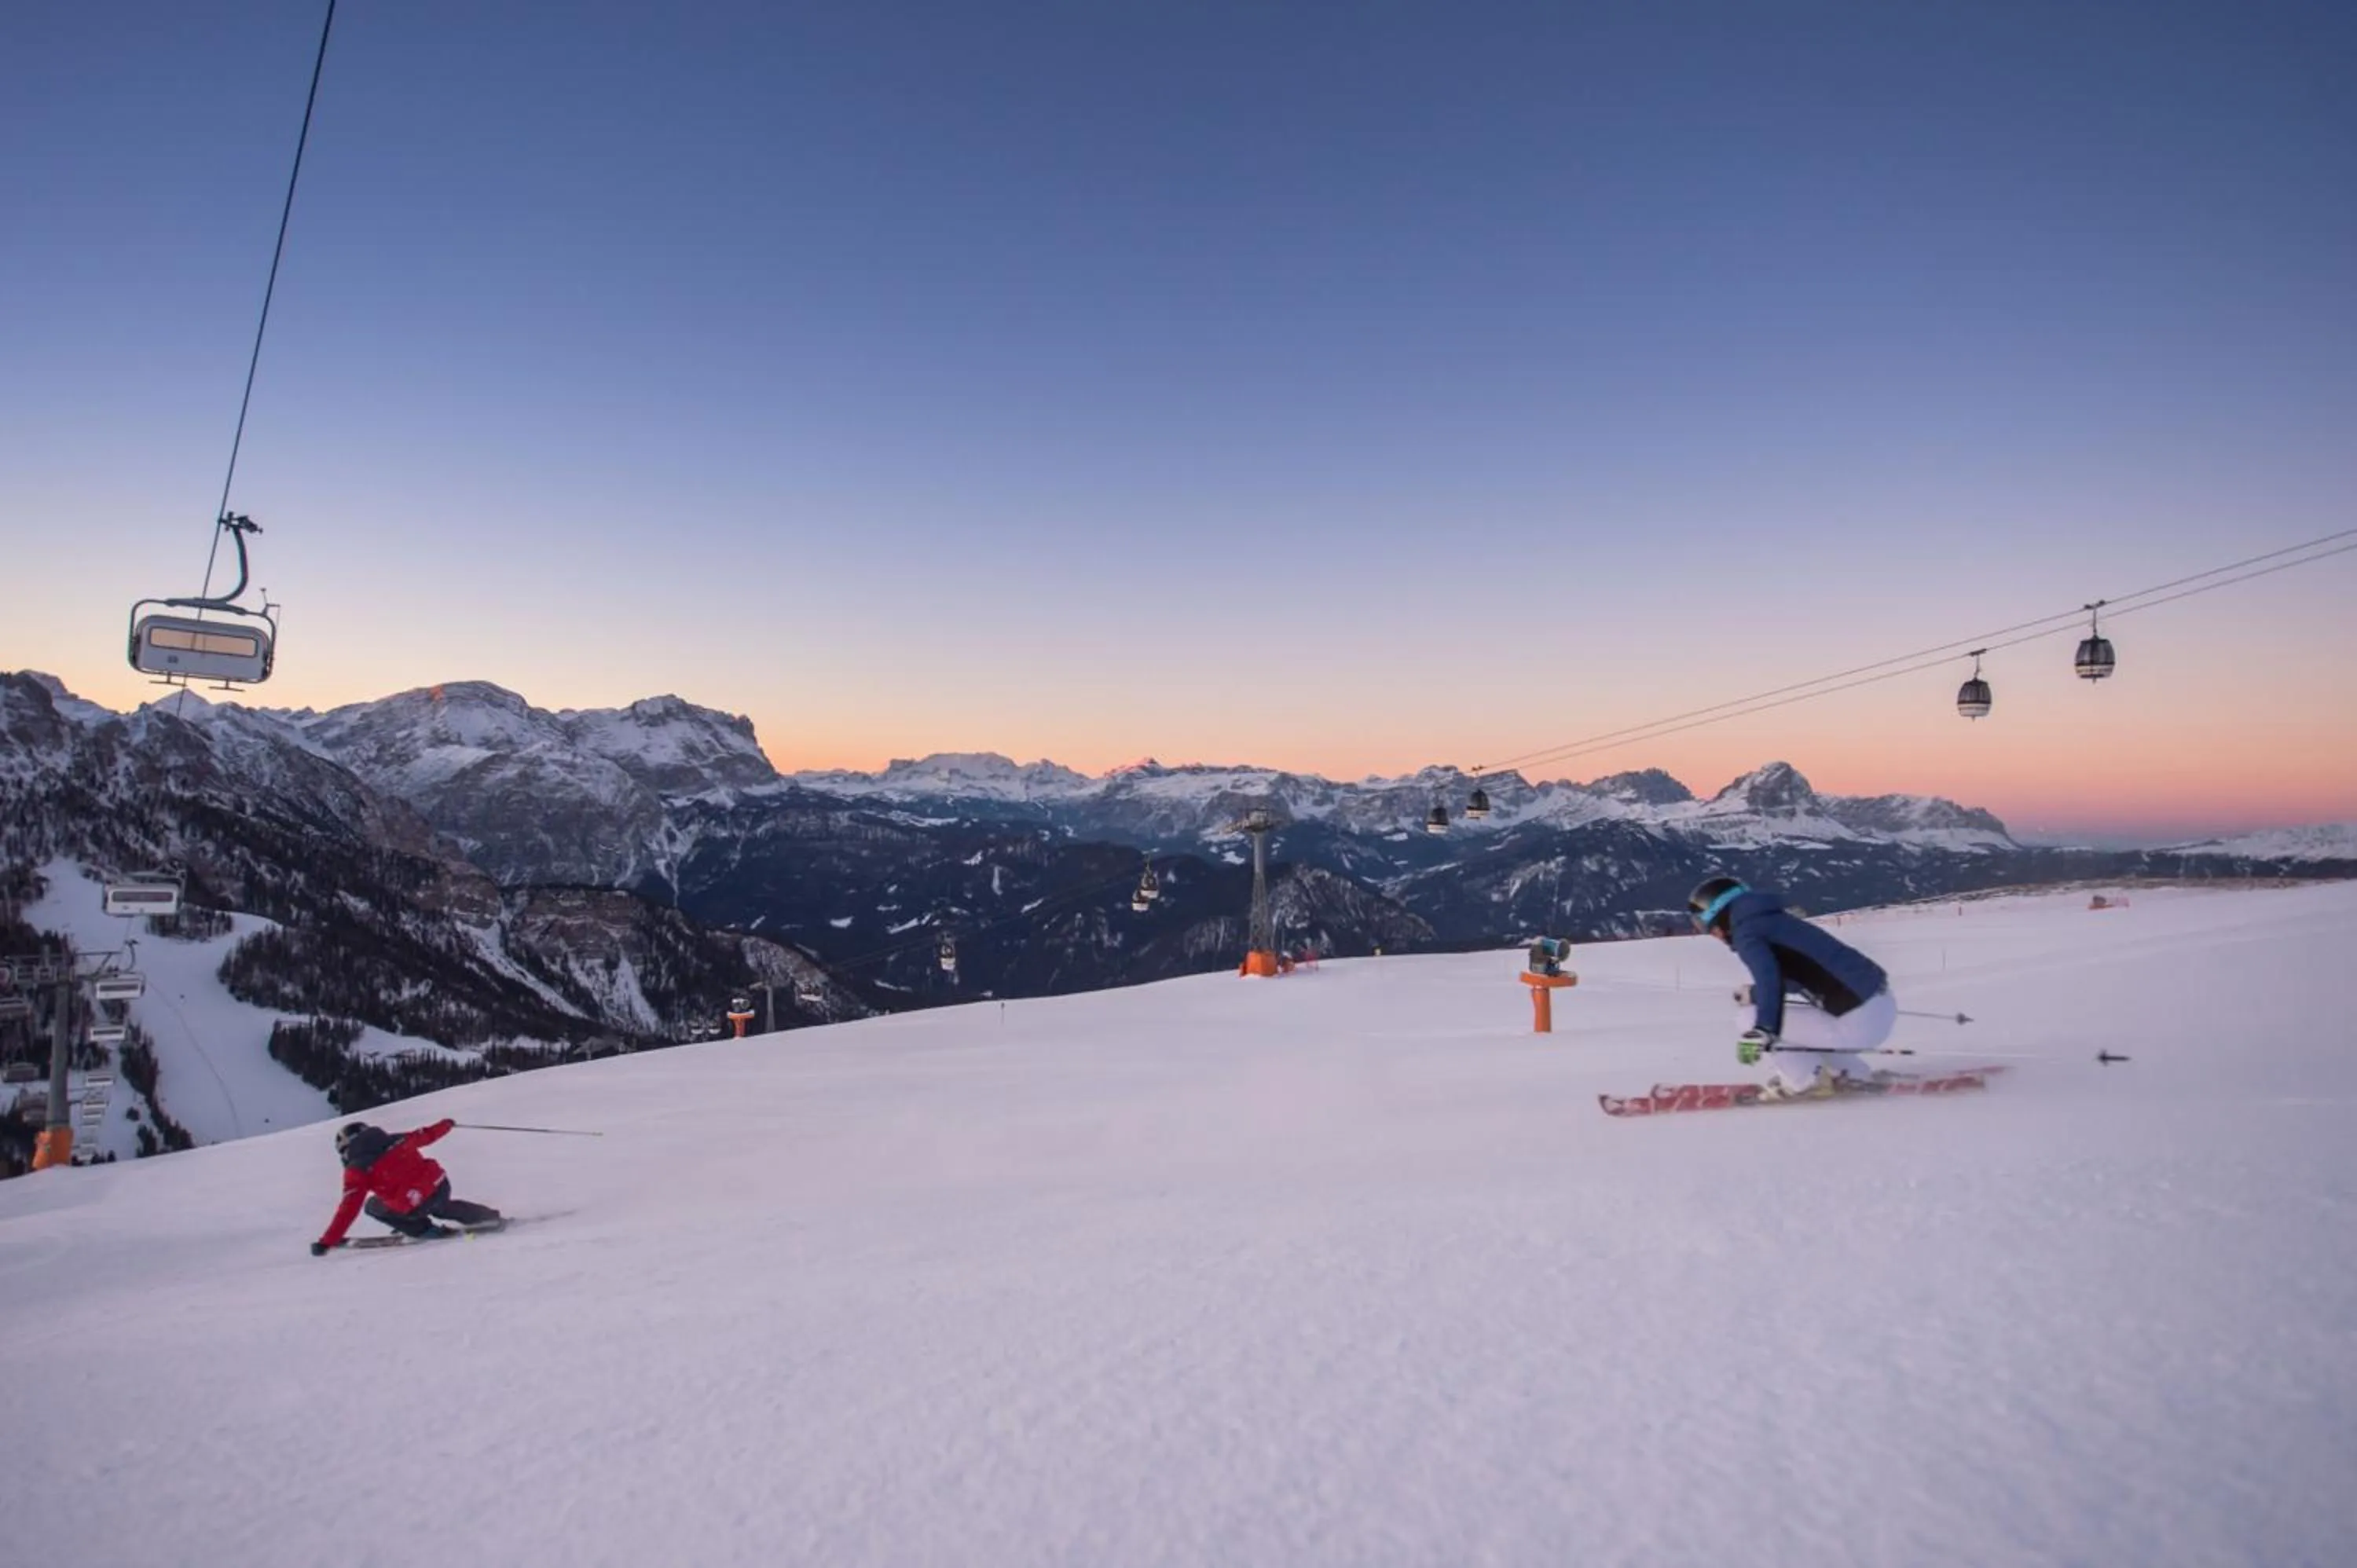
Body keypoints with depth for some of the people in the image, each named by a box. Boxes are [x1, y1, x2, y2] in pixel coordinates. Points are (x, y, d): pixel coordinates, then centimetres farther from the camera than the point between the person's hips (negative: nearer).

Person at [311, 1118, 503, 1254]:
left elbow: (349, 1209, -7)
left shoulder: (357, 1171, -2)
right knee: (441, 1207, 39)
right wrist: (446, 1124, 48)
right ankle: (493, 1217, 42)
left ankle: (426, 1231, 14)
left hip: (415, 1207, -6)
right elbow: (427, 1134, 26)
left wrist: (326, 1242, -1)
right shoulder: (396, 1140, 11)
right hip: (441, 1185, 6)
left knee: (373, 1206, 19)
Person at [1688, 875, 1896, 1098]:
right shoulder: (1774, 919, 16)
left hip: (1858, 1023, -9)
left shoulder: (1746, 931, -9)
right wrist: (1756, 993, 36)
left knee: (1749, 1019, -3)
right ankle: (1858, 1076, 25)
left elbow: (1769, 976, -29)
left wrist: (1759, 1031, -36)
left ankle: (1810, 1081, 5)